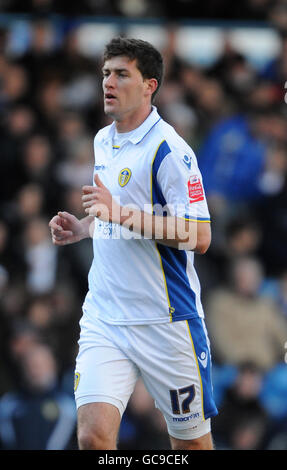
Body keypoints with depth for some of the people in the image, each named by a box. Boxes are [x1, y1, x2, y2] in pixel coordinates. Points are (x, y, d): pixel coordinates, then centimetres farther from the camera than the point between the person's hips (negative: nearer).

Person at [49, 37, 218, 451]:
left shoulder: (168, 149, -13)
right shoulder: (103, 141, 12)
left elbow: (199, 237, -20)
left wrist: (121, 213, -24)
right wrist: (81, 228, 9)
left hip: (165, 320, -6)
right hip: (104, 318, 6)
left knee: (191, 441, 7)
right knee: (93, 434, -12)